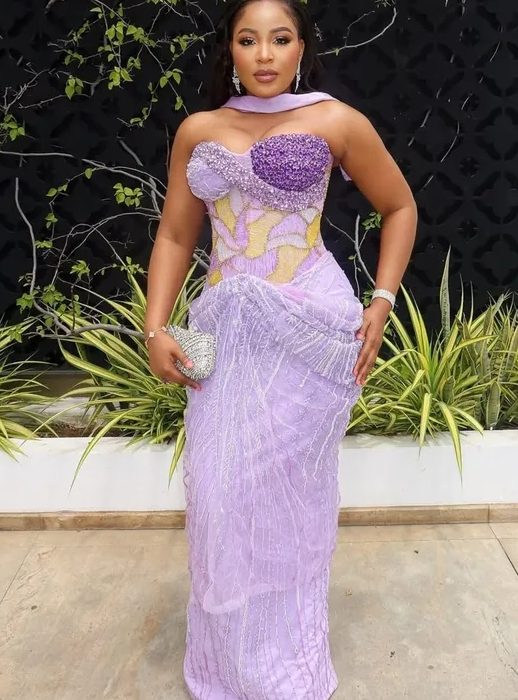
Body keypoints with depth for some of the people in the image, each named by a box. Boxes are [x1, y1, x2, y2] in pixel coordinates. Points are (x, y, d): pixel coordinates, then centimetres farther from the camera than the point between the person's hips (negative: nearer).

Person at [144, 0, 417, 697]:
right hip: (225, 332, 4)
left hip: (309, 328, -3)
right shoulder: (197, 131, 8)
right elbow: (175, 236, 11)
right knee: (222, 493, 7)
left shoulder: (336, 122, -2)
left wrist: (381, 303, -2)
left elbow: (400, 206, 8)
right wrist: (156, 330, 0)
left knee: (289, 495, 7)